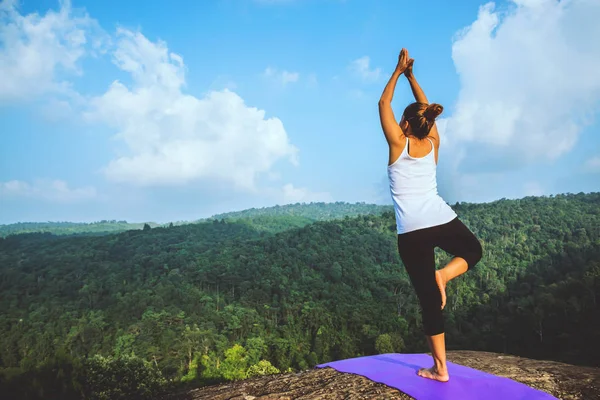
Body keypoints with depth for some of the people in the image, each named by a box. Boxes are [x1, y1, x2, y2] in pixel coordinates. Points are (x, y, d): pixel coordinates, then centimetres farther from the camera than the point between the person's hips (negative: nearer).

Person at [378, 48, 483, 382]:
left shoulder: (398, 143, 2)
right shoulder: (433, 143, 11)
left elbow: (384, 103, 14)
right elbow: (425, 107, 26)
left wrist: (399, 71, 22)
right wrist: (411, 75, 31)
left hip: (412, 232, -2)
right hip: (444, 220, 2)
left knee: (429, 299, 6)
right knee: (474, 250, 34)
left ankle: (440, 369, 11)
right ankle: (444, 275, 4)